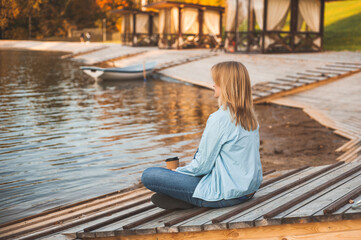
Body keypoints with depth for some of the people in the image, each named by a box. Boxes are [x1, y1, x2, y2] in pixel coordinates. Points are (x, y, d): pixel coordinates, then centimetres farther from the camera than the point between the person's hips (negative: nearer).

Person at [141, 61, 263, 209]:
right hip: (250, 189, 9)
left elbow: (202, 165, -15)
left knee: (148, 176, -10)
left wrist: (178, 171, 5)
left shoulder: (219, 119, -21)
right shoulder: (250, 116, 5)